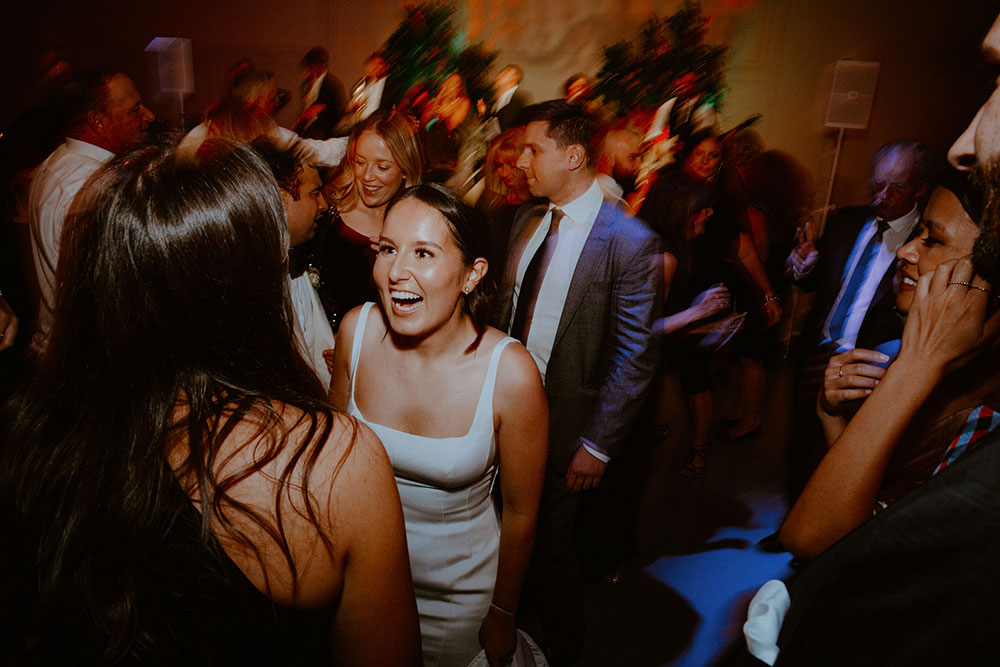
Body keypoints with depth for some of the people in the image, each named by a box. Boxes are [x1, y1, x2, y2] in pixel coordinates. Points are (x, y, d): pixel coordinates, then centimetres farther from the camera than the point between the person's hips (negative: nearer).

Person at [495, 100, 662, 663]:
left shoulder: (632, 242, -16)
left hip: (566, 426, -5)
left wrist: (598, 444, -15)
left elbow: (635, 358, -15)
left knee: (549, 543, 12)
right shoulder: (526, 220, 4)